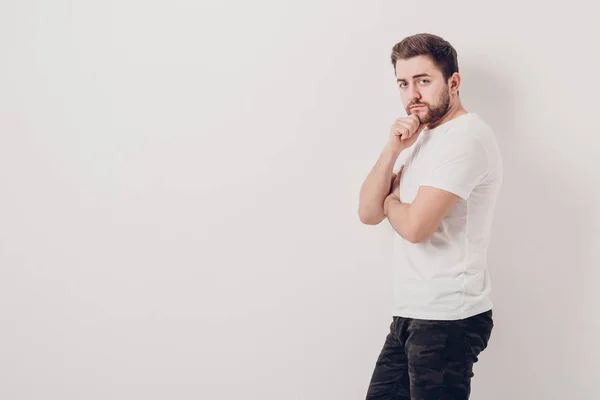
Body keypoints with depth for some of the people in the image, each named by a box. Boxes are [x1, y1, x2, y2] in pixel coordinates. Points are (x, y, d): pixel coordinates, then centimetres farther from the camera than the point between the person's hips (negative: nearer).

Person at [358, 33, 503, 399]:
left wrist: (391, 202, 0)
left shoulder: (466, 136, -14)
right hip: (412, 313, 9)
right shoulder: (423, 138, 17)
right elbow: (368, 213, 9)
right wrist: (393, 149, -5)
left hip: (447, 320, -9)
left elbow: (415, 226, -23)